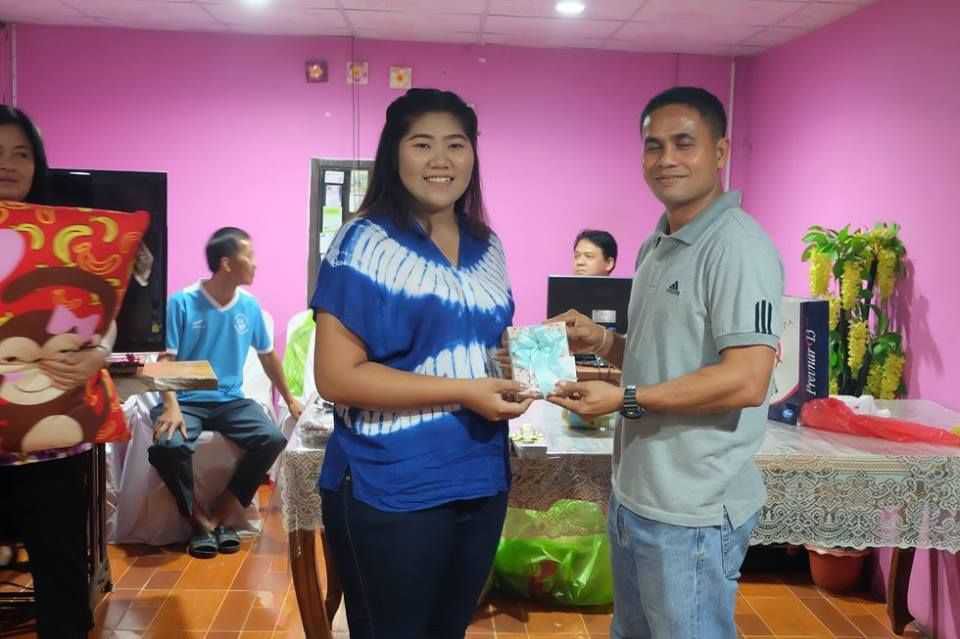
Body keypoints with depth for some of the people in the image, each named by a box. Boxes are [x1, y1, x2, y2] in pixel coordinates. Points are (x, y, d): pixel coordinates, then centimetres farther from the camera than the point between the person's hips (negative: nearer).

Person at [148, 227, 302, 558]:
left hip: (231, 400, 4)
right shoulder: (181, 303, -11)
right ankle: (200, 518, -7)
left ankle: (219, 514, -5)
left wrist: (288, 398, 24)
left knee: (273, 439, -22)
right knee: (167, 447, -34)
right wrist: (171, 406, -28)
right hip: (187, 400, -4)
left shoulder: (250, 306, 3)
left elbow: (268, 355, 16)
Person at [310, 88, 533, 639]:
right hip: (391, 492, -6)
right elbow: (336, 376, -19)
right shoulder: (367, 243, -12)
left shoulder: (487, 248, 8)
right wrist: (462, 391, -23)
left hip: (480, 483, 7)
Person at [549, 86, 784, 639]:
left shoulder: (738, 245, -17)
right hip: (633, 494, 9)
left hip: (692, 510, -9)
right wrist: (604, 343, 3)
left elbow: (746, 380, -24)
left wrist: (625, 400, -22)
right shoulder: (658, 245, 12)